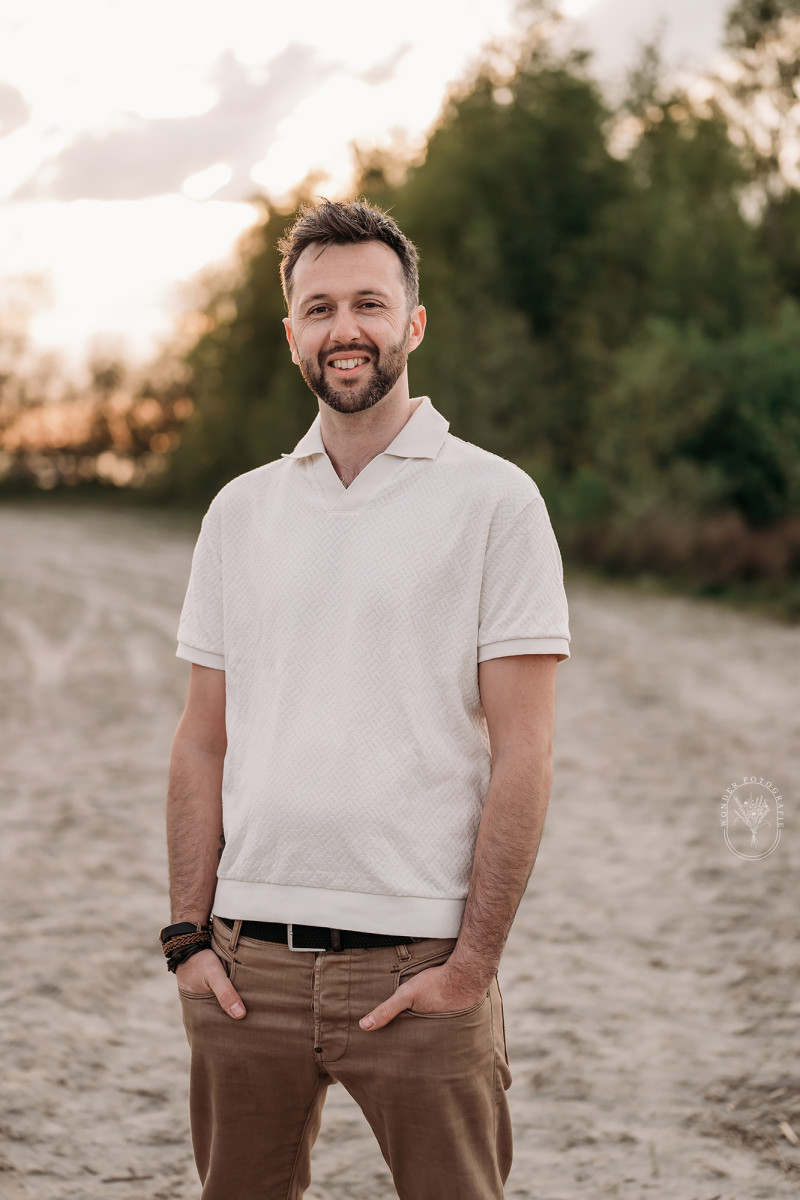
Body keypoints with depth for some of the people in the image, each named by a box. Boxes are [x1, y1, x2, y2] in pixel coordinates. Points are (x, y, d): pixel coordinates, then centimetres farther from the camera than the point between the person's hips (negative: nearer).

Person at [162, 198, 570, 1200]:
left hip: (418, 964, -3)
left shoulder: (493, 500, -2)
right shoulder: (239, 510, 11)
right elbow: (202, 741, 11)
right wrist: (188, 935, 3)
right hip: (247, 964, 4)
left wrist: (472, 962, -11)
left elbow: (521, 754, -6)